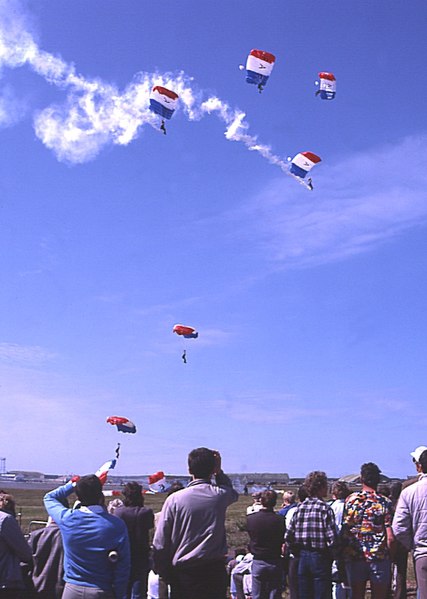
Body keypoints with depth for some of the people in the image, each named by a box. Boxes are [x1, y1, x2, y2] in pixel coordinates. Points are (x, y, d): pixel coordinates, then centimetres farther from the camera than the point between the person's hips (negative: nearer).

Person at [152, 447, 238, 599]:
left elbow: (160, 543, -7)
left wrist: (165, 572, 7)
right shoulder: (220, 495, -5)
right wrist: (219, 472, 12)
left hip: (183, 571, -1)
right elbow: (233, 493, 24)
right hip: (215, 570, 1)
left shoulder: (174, 499, -9)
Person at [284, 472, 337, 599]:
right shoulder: (325, 508, -11)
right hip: (320, 558, -5)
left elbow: (288, 536, 3)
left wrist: (297, 552, 14)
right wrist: (330, 554, -1)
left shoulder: (300, 507, 4)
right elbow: (332, 537, -18)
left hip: (302, 557, 5)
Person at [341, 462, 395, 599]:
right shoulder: (384, 502, -6)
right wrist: (391, 554, 5)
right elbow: (391, 538, -11)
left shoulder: (350, 499, -1)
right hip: (379, 557, -2)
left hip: (354, 556, 2)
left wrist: (343, 552, 11)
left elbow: (343, 532, -2)